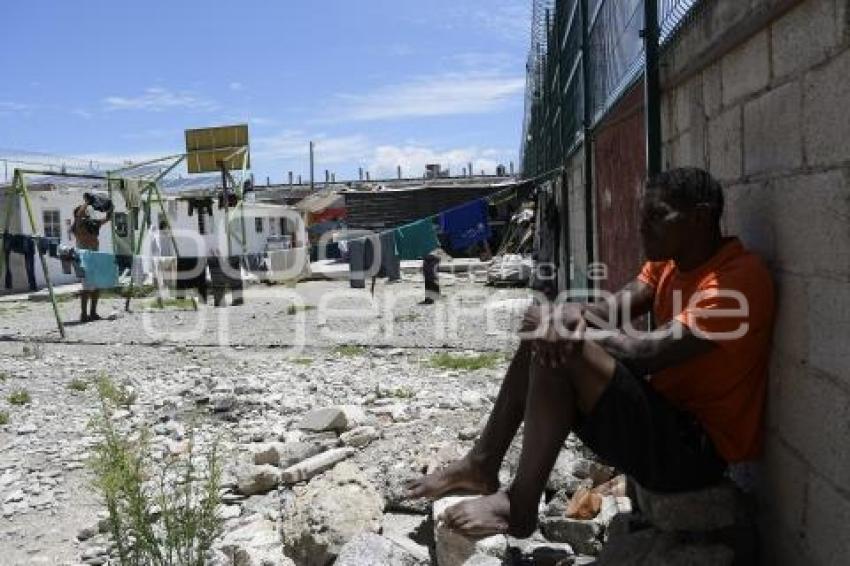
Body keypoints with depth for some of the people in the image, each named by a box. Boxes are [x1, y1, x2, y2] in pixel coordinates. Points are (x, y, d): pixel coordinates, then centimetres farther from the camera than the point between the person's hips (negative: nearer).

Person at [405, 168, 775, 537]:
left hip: (696, 446, -9)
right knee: (544, 339, 3)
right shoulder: (668, 263, 10)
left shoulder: (739, 277, -19)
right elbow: (612, 310, -2)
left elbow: (649, 353, -26)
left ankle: (517, 506, -13)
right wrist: (567, 314, -24)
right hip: (663, 413, 9)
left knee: (564, 352, -26)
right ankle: (483, 464, 6)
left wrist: (571, 325, -16)